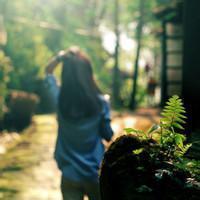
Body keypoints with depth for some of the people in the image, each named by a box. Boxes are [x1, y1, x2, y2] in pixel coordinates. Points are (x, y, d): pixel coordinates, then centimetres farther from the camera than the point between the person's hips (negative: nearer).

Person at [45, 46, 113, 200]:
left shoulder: (60, 98, -9)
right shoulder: (100, 102, -14)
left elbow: (48, 72, 10)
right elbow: (108, 135, -1)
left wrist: (61, 56, -3)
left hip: (70, 174, 0)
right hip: (95, 173, 0)